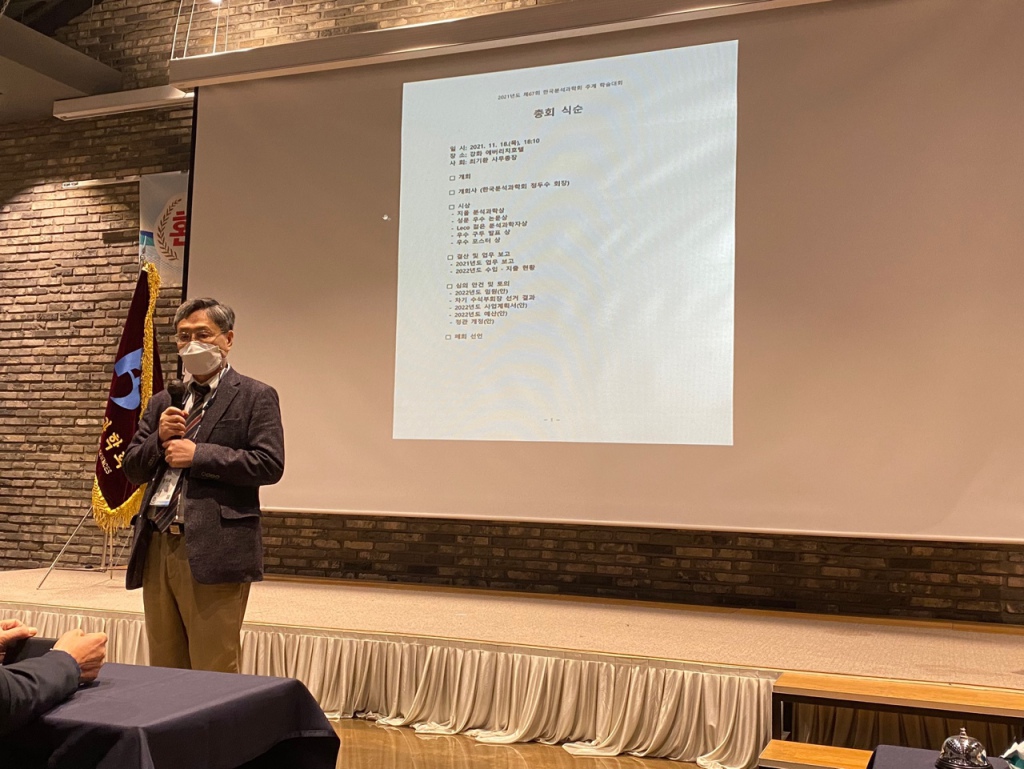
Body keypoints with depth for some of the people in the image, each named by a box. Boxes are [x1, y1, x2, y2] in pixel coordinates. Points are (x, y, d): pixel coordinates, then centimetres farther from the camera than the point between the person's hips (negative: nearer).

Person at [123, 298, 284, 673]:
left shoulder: (255, 397, 1)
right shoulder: (163, 402, 19)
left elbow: (269, 465, -11)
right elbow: (133, 467, 16)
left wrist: (198, 454, -14)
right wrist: (160, 439, -4)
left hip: (213, 552, -6)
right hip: (157, 547, 6)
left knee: (213, 674, -3)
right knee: (163, 670, 13)